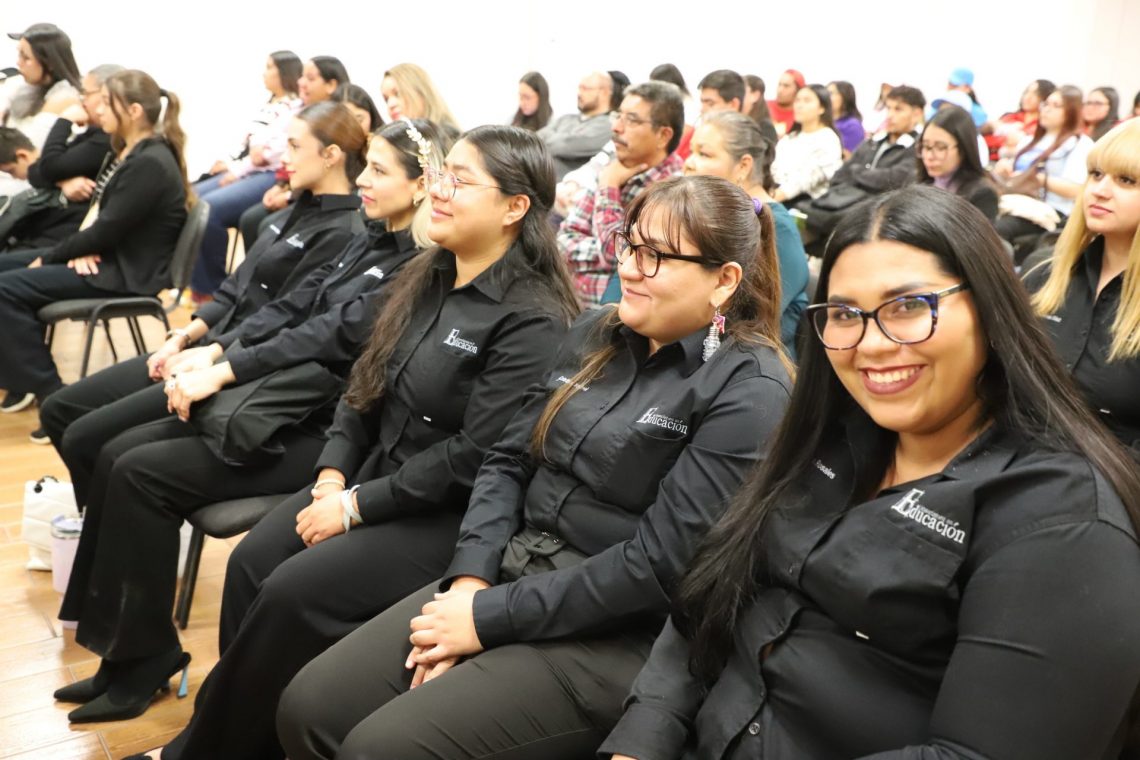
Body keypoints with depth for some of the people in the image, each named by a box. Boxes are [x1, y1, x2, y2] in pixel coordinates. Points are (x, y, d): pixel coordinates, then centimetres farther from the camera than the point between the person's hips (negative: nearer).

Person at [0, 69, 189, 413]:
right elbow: (98, 206, 13)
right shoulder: (128, 151, 11)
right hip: (107, 255, 10)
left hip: (128, 271, -10)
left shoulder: (150, 164, -21)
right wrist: (82, 248, -8)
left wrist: (48, 257, -11)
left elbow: (108, 229, -22)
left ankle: (49, 393, -11)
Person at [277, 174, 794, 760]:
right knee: (307, 710, -5)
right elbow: (508, 461, 10)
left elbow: (658, 563, -18)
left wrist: (489, 618, -17)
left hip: (611, 636, -6)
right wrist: (470, 580, -7)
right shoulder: (595, 335, 9)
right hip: (508, 576, 7)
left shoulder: (749, 391, -13)